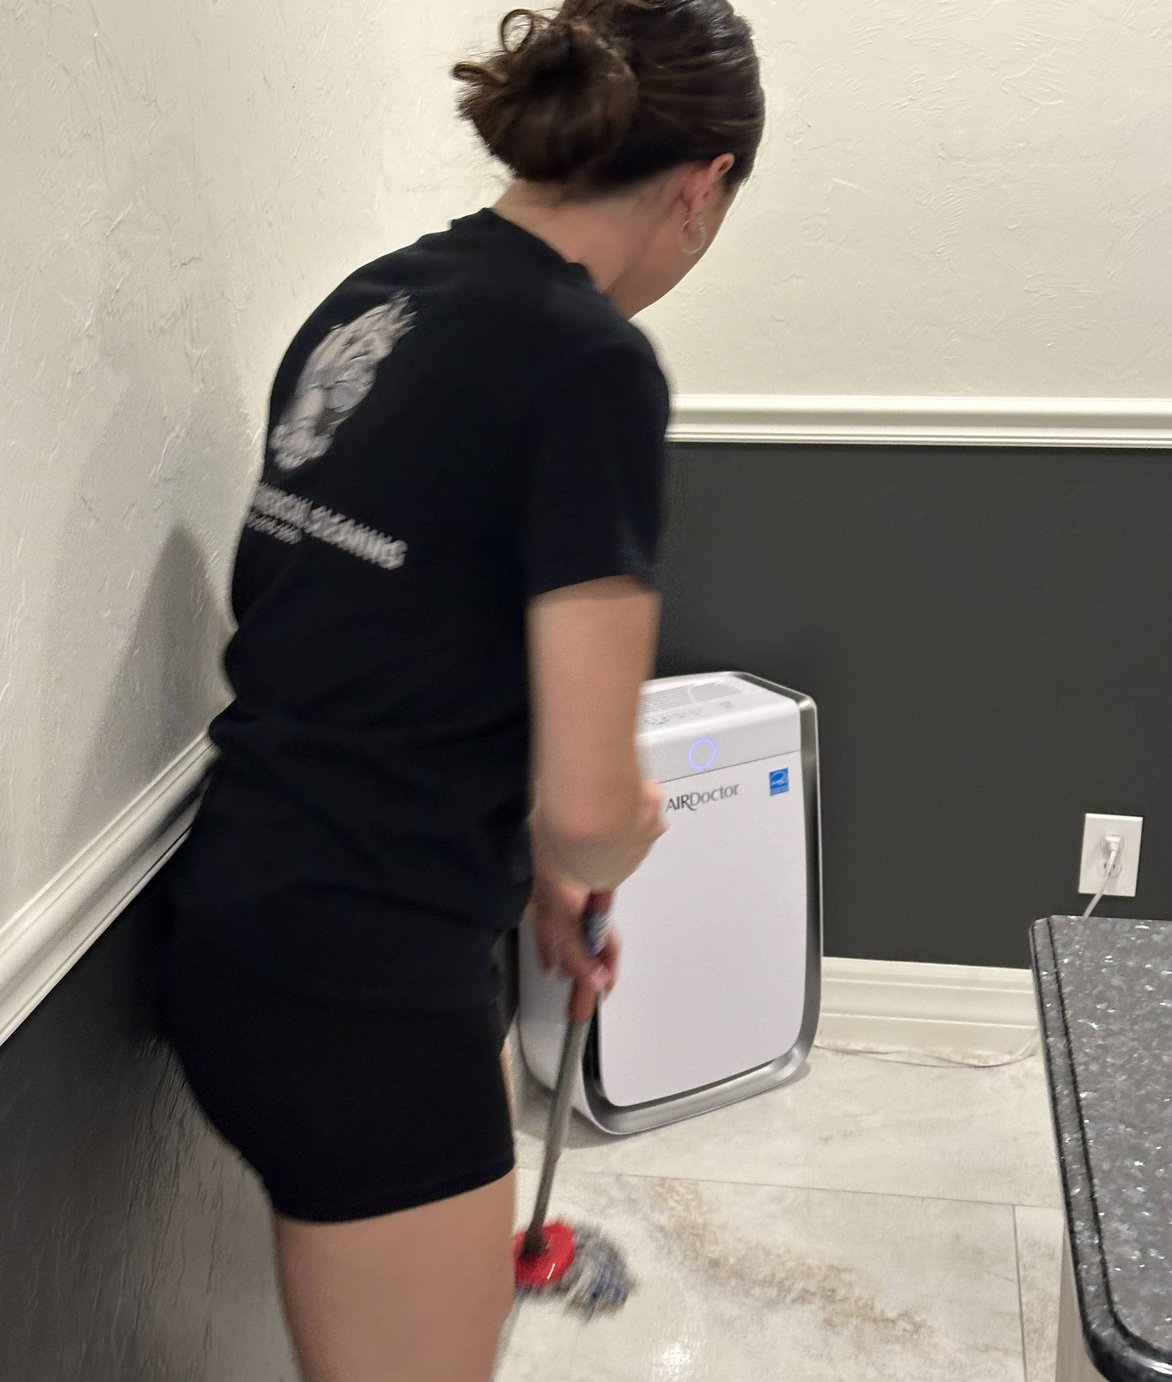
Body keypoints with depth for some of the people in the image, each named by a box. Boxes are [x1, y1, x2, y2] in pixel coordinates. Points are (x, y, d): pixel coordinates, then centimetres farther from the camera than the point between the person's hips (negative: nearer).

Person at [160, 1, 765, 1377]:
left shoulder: (364, 300, 6)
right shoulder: (592, 361, -19)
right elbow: (587, 801, -22)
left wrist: (531, 882, 21)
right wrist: (594, 860, 2)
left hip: (239, 933, 8)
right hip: (358, 994, -8)